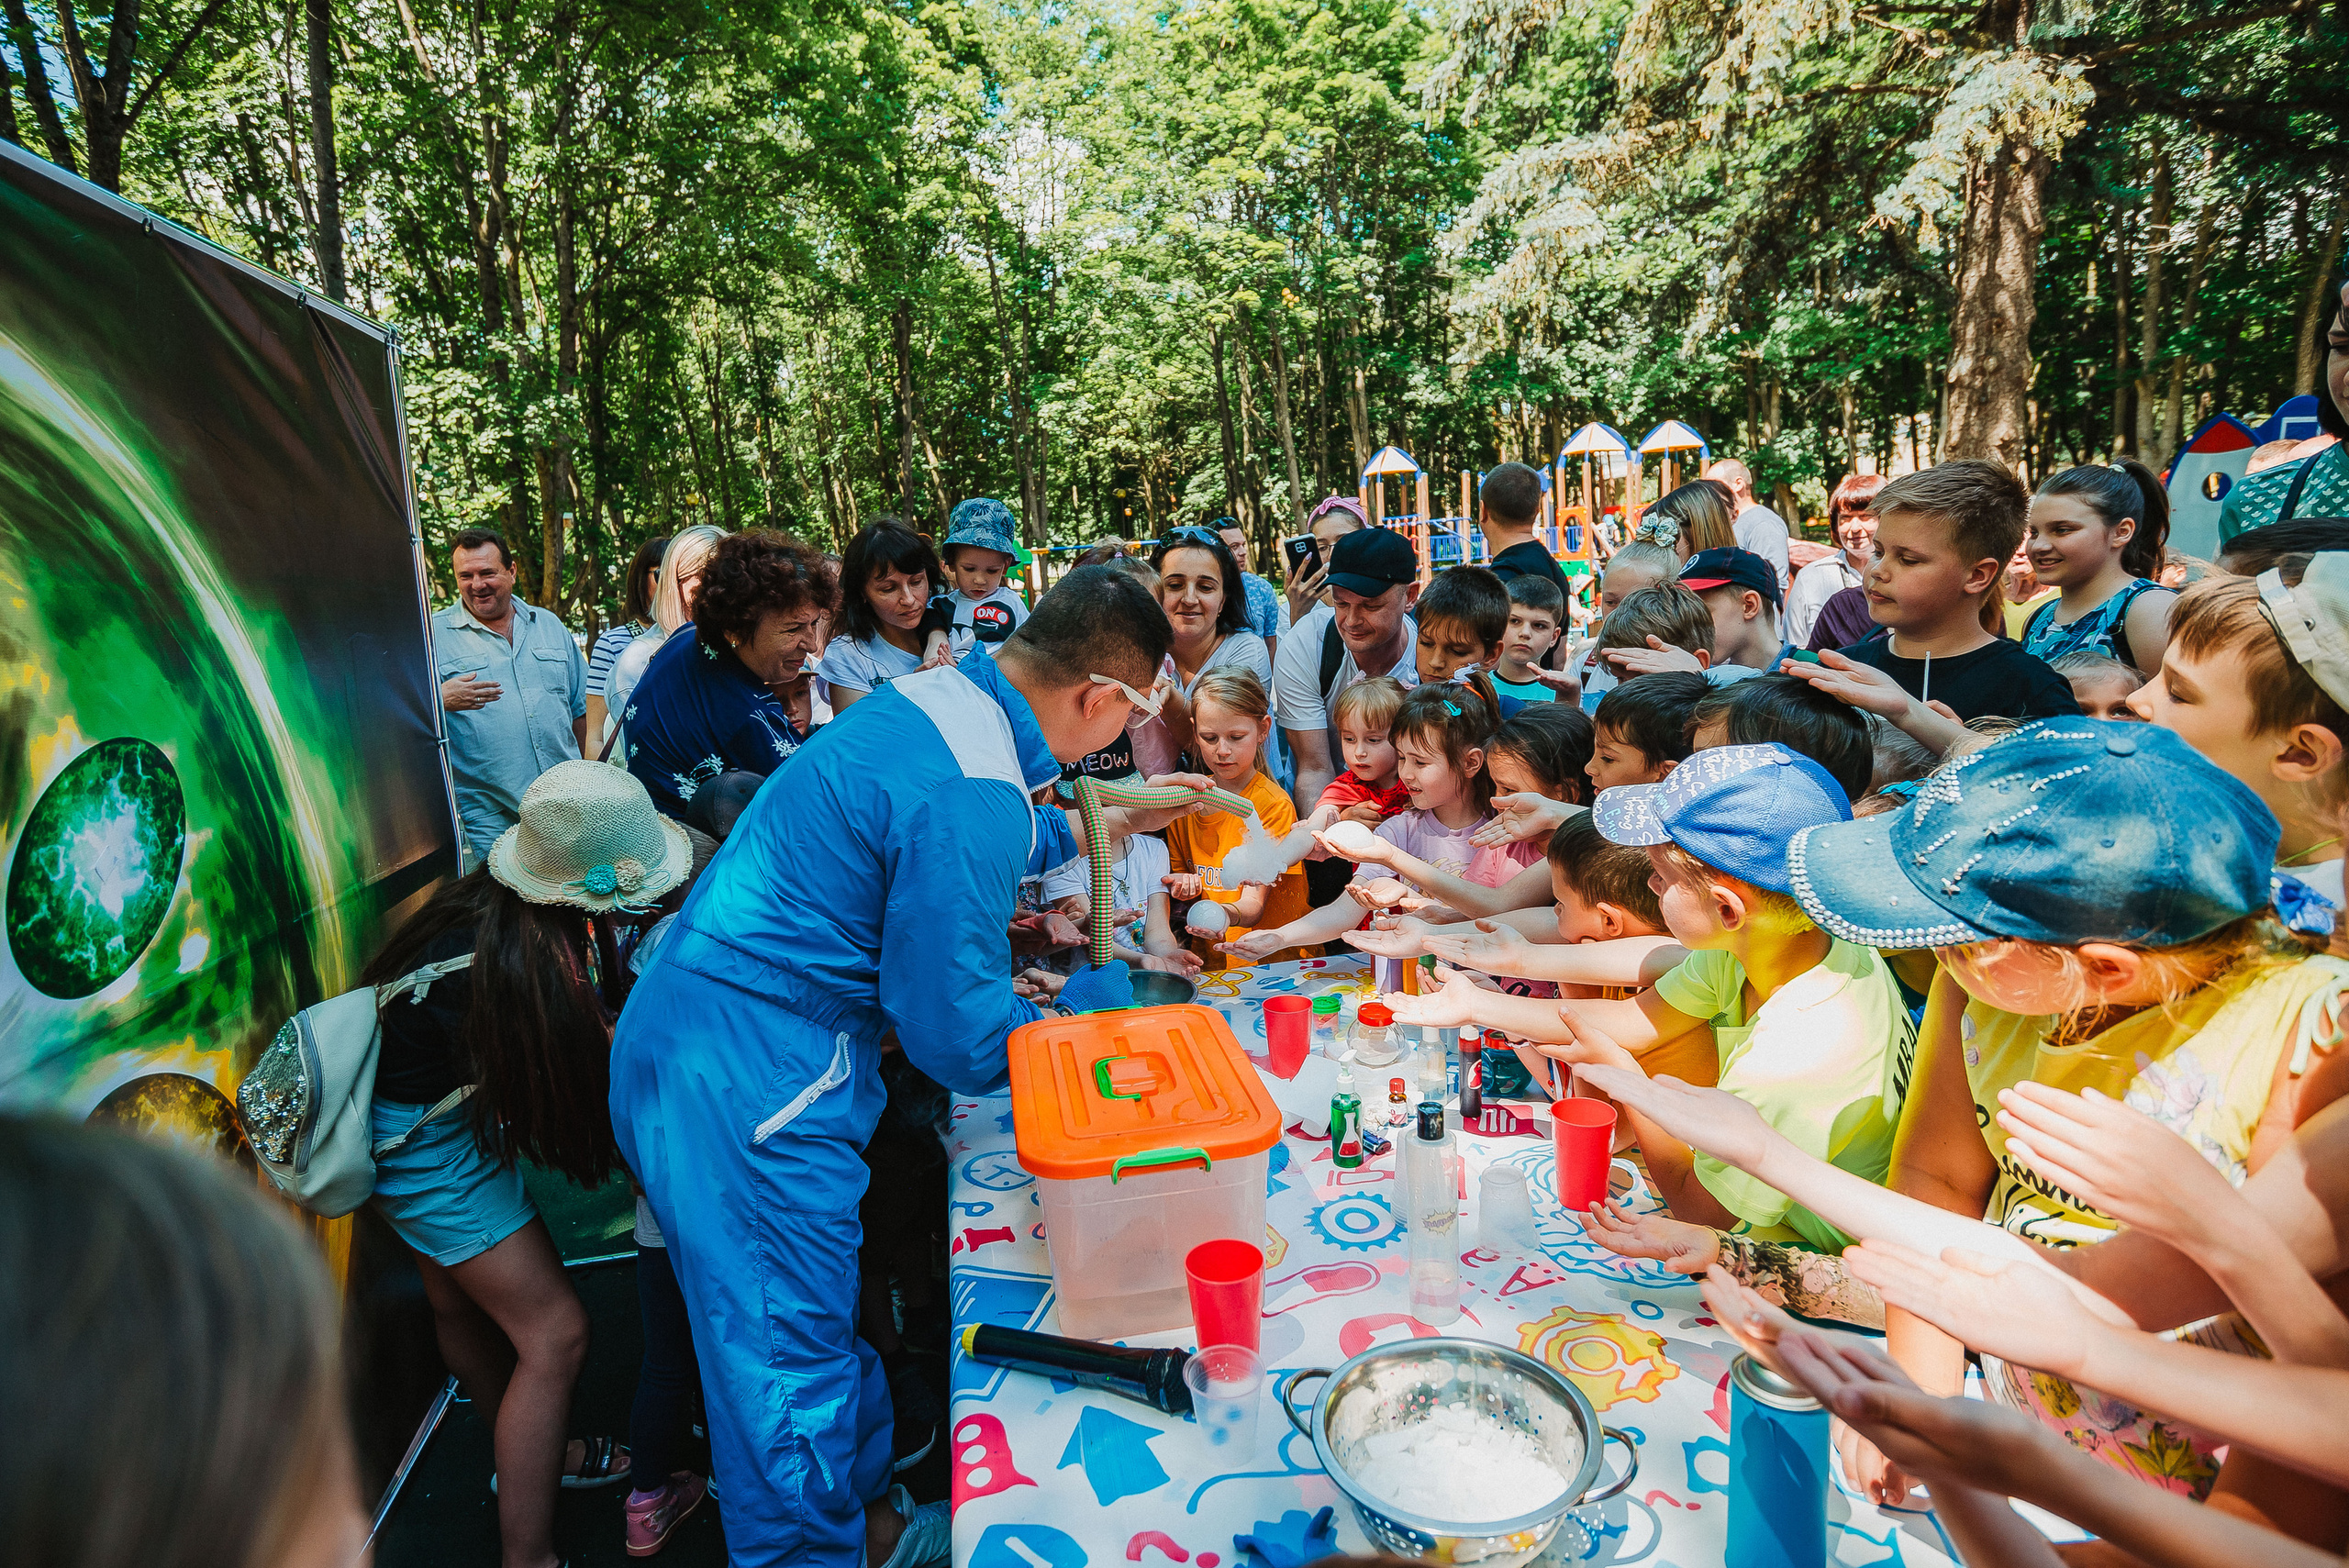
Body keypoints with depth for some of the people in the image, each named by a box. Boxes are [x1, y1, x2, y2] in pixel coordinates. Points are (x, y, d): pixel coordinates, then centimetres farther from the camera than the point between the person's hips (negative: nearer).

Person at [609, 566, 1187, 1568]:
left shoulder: (934, 694, 4)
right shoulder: (973, 795, -26)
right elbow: (963, 1045, -19)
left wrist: (1079, 827, 31)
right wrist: (1106, 981, -3)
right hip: (747, 1093, -10)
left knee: (823, 1324, 23)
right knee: (791, 1369, 6)